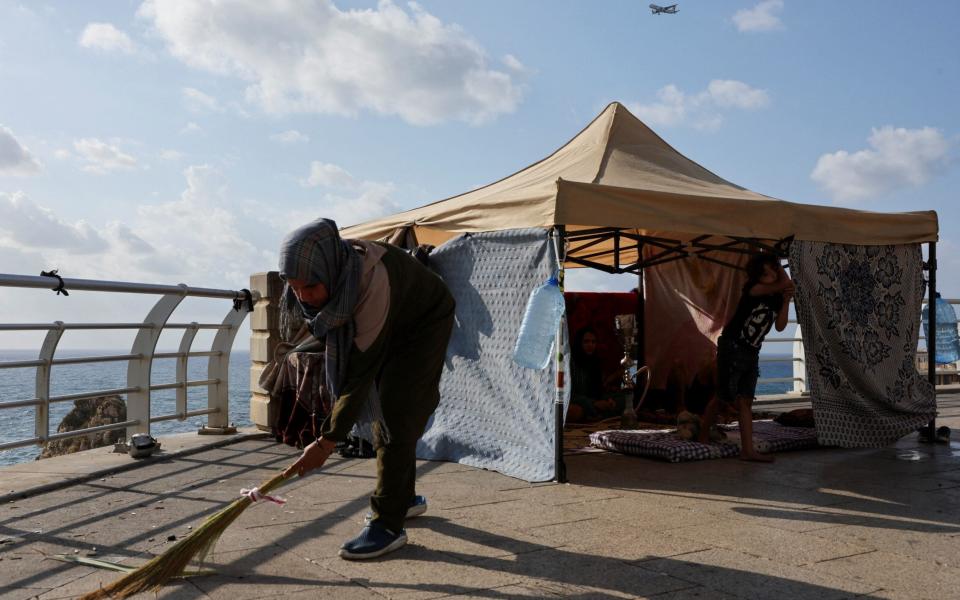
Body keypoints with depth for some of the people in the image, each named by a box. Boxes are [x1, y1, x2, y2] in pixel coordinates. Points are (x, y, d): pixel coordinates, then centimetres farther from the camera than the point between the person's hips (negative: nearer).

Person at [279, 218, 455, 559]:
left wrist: (326, 442, -39)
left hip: (424, 326, -8)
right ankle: (404, 497, 28)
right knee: (383, 413, 12)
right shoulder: (330, 272, -21)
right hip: (389, 328, 8)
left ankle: (388, 524, -10)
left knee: (397, 418, -15)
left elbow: (361, 373, -41)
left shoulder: (373, 282, -43)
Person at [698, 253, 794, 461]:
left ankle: (748, 450, 0)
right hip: (732, 348, -6)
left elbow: (780, 326, -3)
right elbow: (787, 283, -24)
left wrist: (786, 301, -10)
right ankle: (702, 436, 16)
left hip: (752, 353, 6)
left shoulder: (777, 298, 8)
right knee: (723, 396, 0)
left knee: (745, 401, 2)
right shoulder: (752, 288, -12)